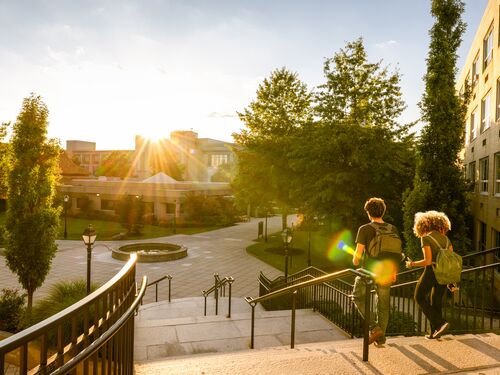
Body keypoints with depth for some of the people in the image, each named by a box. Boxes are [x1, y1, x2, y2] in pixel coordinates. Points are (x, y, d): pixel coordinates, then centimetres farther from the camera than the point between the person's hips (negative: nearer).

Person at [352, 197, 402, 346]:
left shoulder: (365, 229, -11)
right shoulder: (393, 229, 3)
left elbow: (358, 252, -14)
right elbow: (398, 253, 8)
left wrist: (355, 262, 8)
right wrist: (394, 271, 19)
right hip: (386, 272, 5)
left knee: (358, 297, 15)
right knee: (383, 304, 16)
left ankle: (374, 327, 3)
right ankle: (381, 337, 24)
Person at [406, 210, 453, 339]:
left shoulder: (426, 238, -10)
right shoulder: (446, 238, 9)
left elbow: (428, 261, -17)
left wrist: (412, 264, 0)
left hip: (431, 272, -6)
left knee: (420, 297, 11)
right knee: (436, 301, 17)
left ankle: (440, 324, 0)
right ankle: (434, 332, 21)